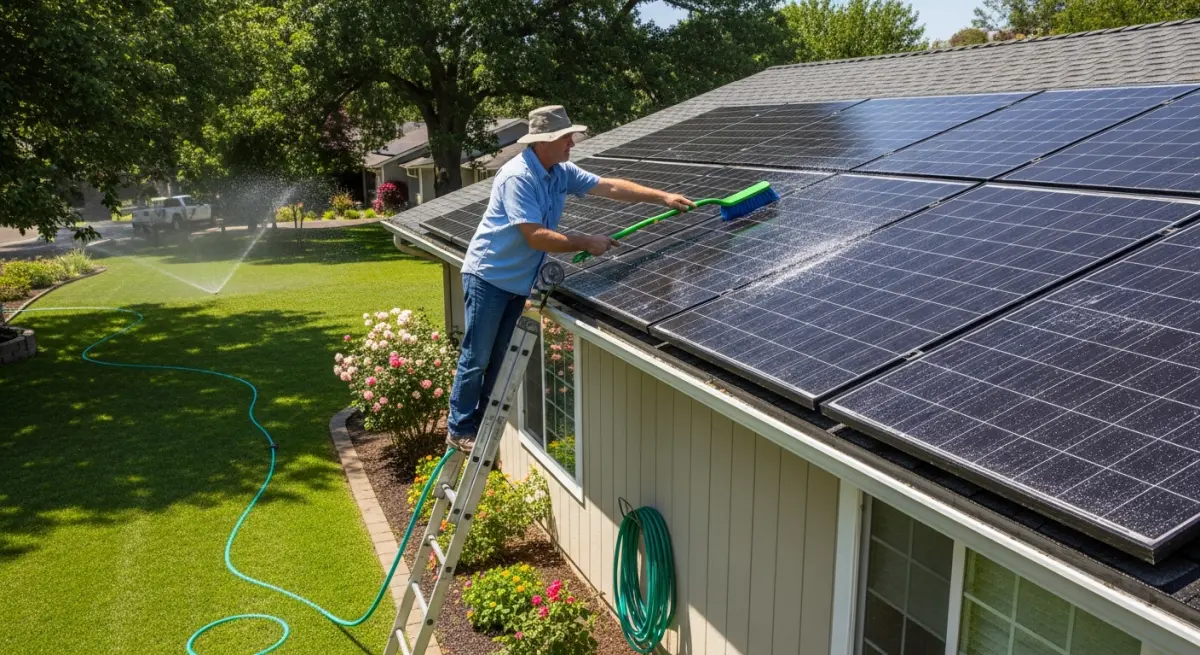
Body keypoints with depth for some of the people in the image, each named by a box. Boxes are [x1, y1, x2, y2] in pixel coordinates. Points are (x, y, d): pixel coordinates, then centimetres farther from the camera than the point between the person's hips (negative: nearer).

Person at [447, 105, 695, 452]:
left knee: (500, 359, 11)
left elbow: (610, 186, 5)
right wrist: (587, 243, -21)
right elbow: (536, 237, -28)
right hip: (488, 277, -8)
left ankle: (482, 427, 21)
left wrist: (663, 197, 0)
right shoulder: (517, 177, -23)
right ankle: (459, 431, 9)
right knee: (476, 358, -2)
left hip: (518, 281, 8)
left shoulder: (561, 172, 3)